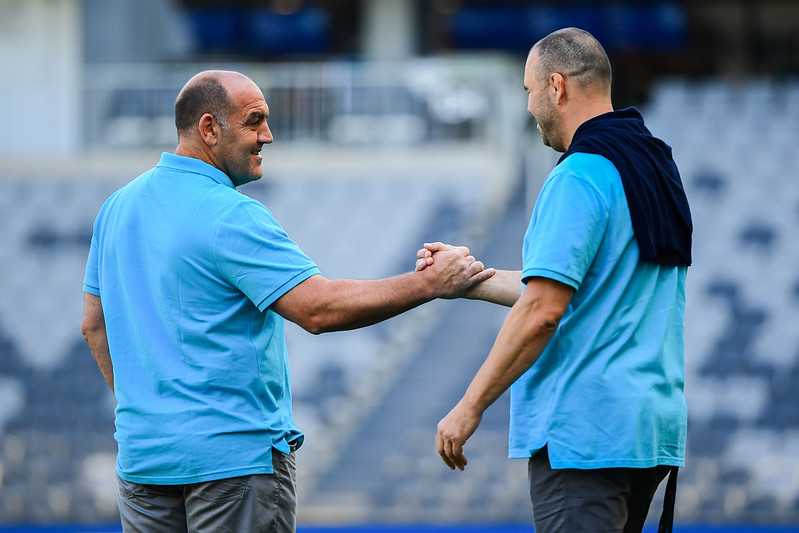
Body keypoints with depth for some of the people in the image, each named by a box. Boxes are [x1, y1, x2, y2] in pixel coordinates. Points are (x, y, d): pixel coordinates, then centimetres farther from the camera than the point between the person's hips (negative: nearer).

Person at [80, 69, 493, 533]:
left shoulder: (119, 206, 11)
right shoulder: (231, 217, -16)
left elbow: (95, 325, 18)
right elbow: (318, 308, -22)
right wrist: (431, 283, -17)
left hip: (140, 455, 8)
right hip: (233, 455, -8)